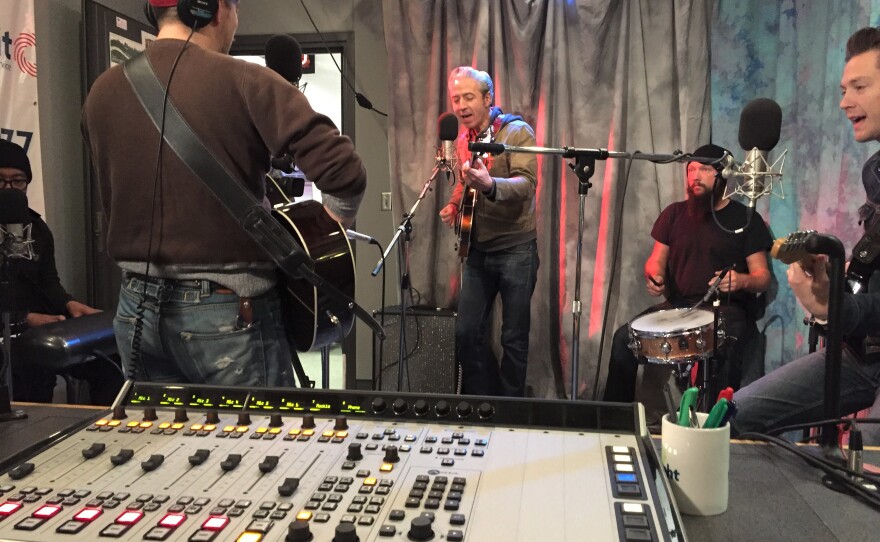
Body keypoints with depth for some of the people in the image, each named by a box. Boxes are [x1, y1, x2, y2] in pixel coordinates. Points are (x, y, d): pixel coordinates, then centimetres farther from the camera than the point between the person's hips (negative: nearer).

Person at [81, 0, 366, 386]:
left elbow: (115, 202, 15)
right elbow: (344, 171, -21)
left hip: (137, 307, 6)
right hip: (229, 310, -5)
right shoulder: (244, 83, -13)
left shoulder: (101, 92, 6)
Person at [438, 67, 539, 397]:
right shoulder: (462, 141, 11)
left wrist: (490, 184, -42)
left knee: (514, 337, 2)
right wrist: (453, 206, 5)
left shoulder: (516, 132, -10)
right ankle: (482, 400, 26)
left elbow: (527, 184, -24)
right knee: (466, 332, 7)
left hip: (515, 248, -6)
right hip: (477, 249, 6)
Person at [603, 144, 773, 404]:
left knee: (723, 350, -36)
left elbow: (762, 277, 2)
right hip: (676, 305, 3)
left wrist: (742, 281, -22)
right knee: (623, 338, -19)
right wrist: (654, 276, -10)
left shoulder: (745, 218, 3)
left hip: (726, 309, -3)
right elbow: (656, 260, 14)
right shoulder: (675, 213, 13)